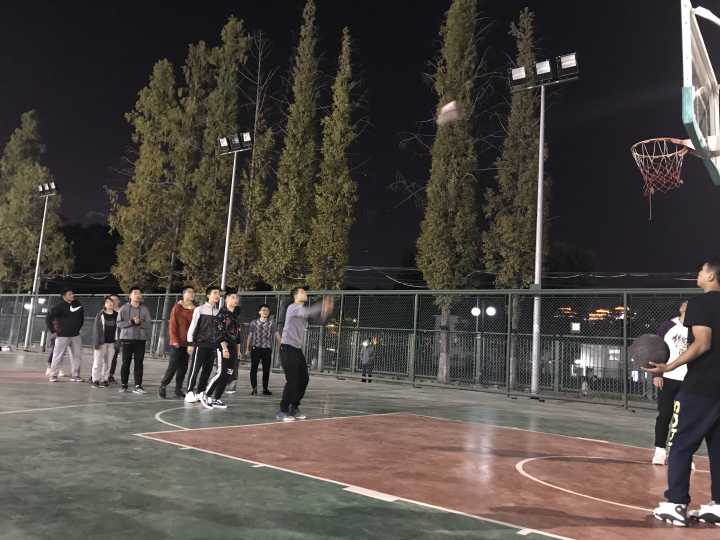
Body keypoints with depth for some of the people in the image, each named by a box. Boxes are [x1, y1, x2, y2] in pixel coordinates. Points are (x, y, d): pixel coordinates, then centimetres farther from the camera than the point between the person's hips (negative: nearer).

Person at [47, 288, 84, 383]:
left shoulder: (78, 305, 5)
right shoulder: (60, 307, -9)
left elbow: (81, 318, 20)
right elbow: (48, 319, -9)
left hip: (76, 336, 5)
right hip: (62, 336, -5)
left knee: (77, 356, 6)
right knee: (58, 356, 1)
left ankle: (75, 375, 16)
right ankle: (53, 376, 12)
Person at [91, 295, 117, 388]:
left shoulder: (116, 315, 6)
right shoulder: (100, 314, -1)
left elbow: (118, 328, 8)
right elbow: (96, 328, -2)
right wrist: (96, 342, -8)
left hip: (112, 342, 3)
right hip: (101, 342, -3)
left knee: (108, 362, 6)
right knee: (98, 362, 0)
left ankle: (104, 379, 14)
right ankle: (95, 380, 6)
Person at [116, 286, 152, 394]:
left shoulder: (145, 309, 6)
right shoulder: (124, 308, 2)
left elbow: (149, 324, 1)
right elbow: (119, 323, -4)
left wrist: (140, 323, -16)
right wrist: (131, 322, -15)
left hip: (140, 339, 1)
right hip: (126, 338, -1)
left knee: (139, 363, -1)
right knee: (126, 363, 6)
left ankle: (138, 386, 1)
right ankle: (123, 384, 19)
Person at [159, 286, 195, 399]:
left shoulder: (195, 309, 4)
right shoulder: (177, 307, -6)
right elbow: (172, 325, -6)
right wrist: (174, 340, -12)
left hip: (188, 343, 4)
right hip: (177, 343, -4)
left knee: (183, 368, 7)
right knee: (173, 366, -1)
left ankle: (178, 390, 17)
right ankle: (162, 386, 15)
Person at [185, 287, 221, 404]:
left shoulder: (219, 312, 9)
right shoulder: (200, 309, -3)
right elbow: (193, 327, -3)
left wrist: (219, 345, 12)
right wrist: (190, 343, -6)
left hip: (212, 345, 5)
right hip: (200, 344, -5)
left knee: (207, 370, 7)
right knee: (195, 369, -4)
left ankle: (200, 392, 17)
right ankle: (189, 393, 3)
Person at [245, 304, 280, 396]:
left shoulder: (271, 323, 5)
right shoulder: (253, 323, 7)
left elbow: (277, 335, -2)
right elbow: (249, 336, 10)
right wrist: (247, 349, 7)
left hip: (267, 349, 0)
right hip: (256, 348, 0)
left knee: (266, 369, 6)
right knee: (253, 368, -1)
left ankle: (265, 389, 17)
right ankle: (254, 389, 5)